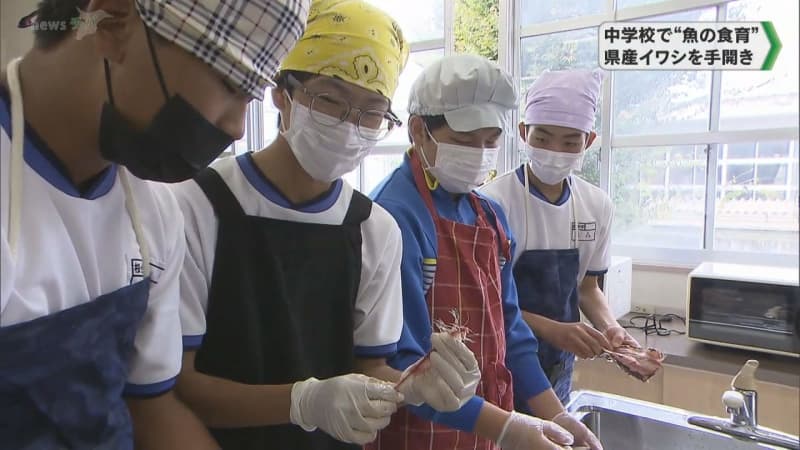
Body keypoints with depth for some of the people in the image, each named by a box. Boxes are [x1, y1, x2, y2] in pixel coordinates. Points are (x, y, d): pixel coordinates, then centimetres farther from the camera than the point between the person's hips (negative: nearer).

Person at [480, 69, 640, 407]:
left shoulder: (597, 205, -2)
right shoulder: (495, 201, -19)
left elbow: (587, 287, 9)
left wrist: (609, 327, -9)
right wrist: (551, 329, -25)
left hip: (560, 367, 5)